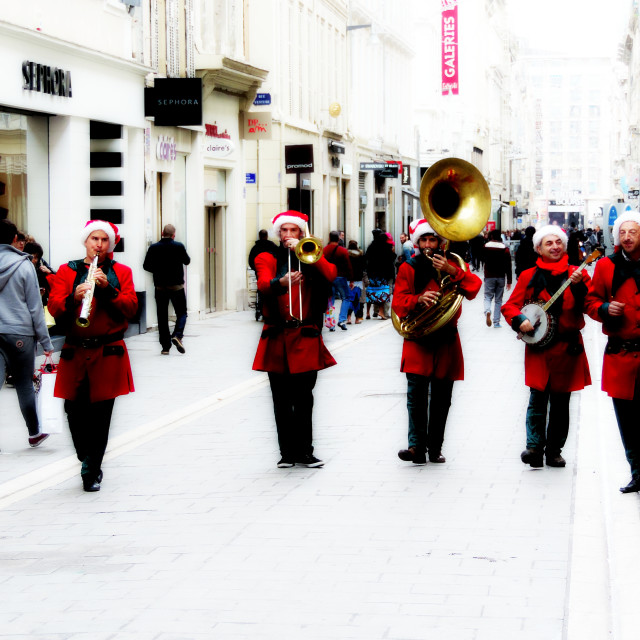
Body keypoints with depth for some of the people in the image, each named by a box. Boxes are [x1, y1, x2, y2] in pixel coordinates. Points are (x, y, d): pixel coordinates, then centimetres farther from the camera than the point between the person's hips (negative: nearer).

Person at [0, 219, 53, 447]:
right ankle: (34, 433, 26)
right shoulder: (24, 266, -5)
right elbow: (35, 308, -3)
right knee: (24, 384, 12)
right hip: (20, 334, -1)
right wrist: (45, 341, 2)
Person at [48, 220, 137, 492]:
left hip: (108, 354, -1)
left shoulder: (121, 273, 10)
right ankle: (89, 462, 21)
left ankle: (92, 471, 9)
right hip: (74, 354, 1)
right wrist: (73, 298, -20)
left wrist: (107, 289, -15)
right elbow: (54, 307, -1)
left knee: (100, 414, -3)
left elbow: (130, 308, -2)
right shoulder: (67, 271, 10)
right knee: (75, 412, -3)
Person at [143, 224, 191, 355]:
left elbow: (146, 266, 0)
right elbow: (187, 261, 6)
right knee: (182, 313, 11)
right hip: (177, 286, -1)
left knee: (162, 316, 7)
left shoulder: (153, 248, -4)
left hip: (160, 286, 1)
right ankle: (177, 335, -14)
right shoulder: (179, 247, -8)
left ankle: (165, 346, 4)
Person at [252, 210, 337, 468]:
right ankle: (287, 452, 9)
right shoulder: (267, 258, 10)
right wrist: (281, 282, -33)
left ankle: (304, 451, 5)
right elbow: (263, 284, -11)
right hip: (277, 340, 0)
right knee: (282, 400, 3)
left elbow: (330, 275, -9)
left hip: (305, 339, 0)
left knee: (303, 399, -2)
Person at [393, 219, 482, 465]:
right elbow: (398, 302, -2)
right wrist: (419, 299, -22)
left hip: (446, 340, 2)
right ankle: (417, 447, -12)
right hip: (417, 340, -2)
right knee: (416, 395, -12)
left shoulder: (454, 265, 10)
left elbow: (473, 289, -5)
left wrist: (453, 272, -20)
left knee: (441, 399, 6)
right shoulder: (408, 268, 7)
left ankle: (435, 448, 13)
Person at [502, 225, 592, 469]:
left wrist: (578, 286, -20)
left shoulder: (577, 274, 6)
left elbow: (588, 307, -4)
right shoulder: (528, 276, 5)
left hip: (567, 346, 1)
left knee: (561, 401, 7)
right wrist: (519, 321, -13)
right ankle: (534, 447, -7)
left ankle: (555, 450, 14)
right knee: (538, 397, -9)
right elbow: (509, 306, 6)